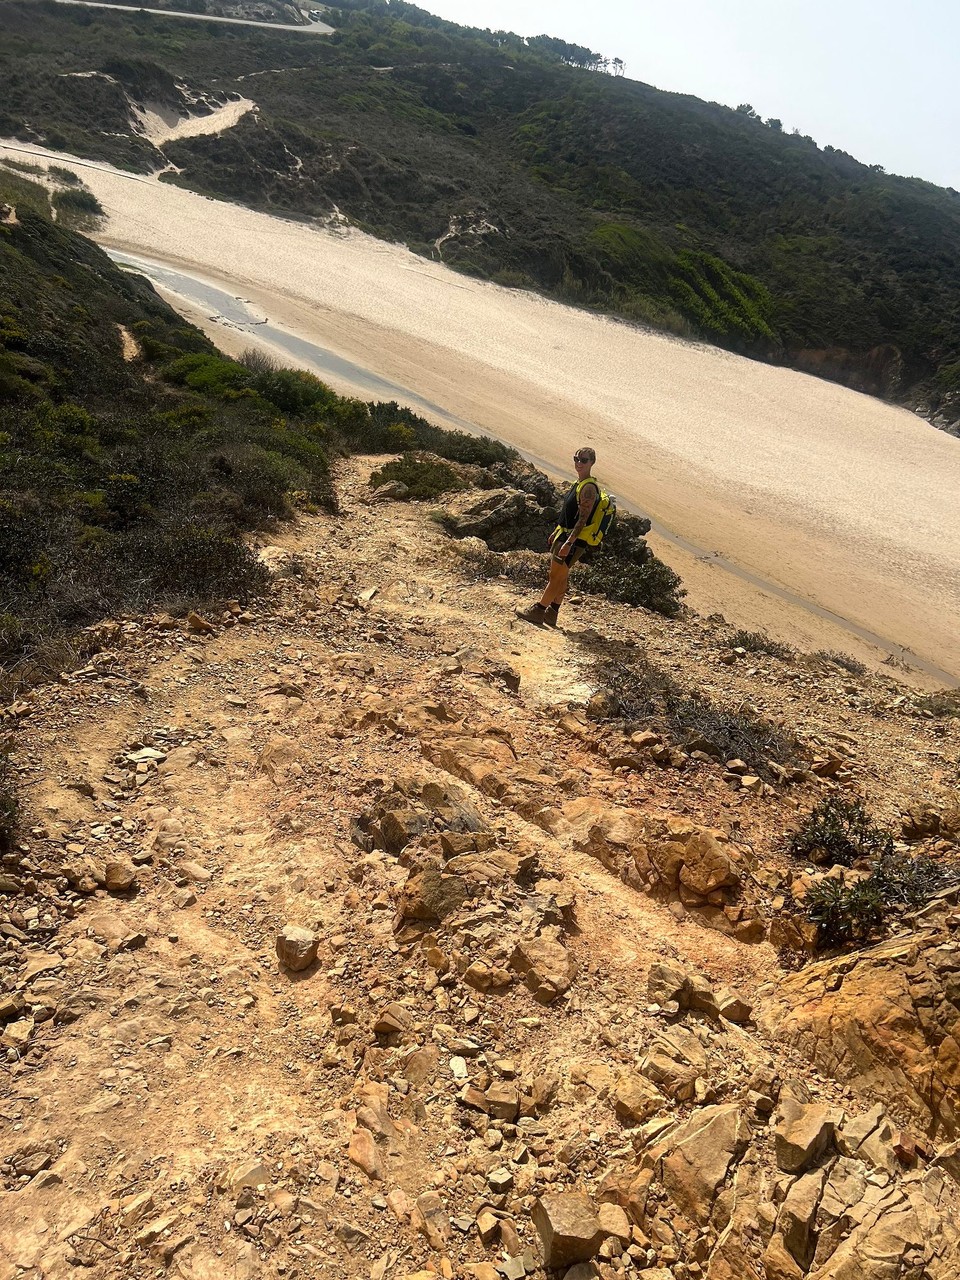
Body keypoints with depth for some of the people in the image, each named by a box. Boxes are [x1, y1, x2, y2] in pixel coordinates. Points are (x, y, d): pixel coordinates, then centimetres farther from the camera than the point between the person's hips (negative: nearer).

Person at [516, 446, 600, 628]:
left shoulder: (589, 488, -18)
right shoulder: (579, 484, 14)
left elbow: (583, 519, -24)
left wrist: (568, 543, -28)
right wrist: (555, 533, 23)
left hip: (574, 541, -10)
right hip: (564, 536, 10)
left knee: (556, 577, -4)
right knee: (560, 577, 14)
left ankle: (538, 612, 1)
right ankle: (551, 614, 20)